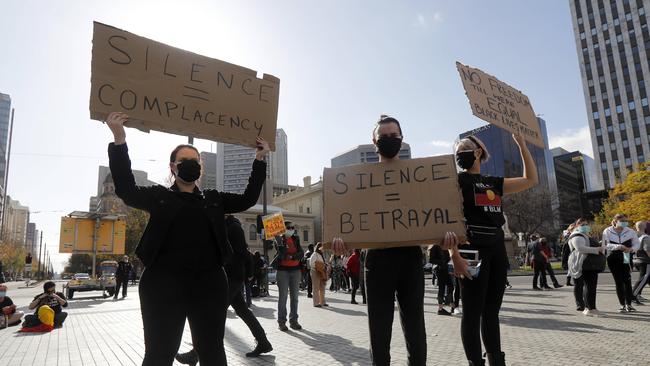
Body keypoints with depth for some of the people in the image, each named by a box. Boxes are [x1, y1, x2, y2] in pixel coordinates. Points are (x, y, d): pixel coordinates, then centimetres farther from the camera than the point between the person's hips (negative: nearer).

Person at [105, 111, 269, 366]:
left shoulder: (213, 199, 15)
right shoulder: (159, 196, 7)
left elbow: (247, 199, 12)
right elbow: (127, 191, -7)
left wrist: (259, 160, 6)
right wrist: (119, 140, -15)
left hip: (209, 283, 3)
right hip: (165, 283, -2)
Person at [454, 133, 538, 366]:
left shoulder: (493, 183, 19)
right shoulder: (457, 180, 1)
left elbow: (531, 180, 23)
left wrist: (521, 144, 22)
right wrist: (454, 253, -22)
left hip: (497, 249, 6)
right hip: (473, 249, -6)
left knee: (492, 311, 12)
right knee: (472, 312, -4)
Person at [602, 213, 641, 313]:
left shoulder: (630, 232, 0)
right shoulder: (607, 231, -4)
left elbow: (637, 244, 8)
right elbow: (606, 245, -12)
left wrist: (631, 249, -13)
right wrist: (618, 246, -25)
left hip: (626, 259, 1)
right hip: (613, 259, -1)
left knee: (627, 281, -4)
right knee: (618, 281, 3)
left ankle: (628, 304, 10)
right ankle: (622, 305, 12)